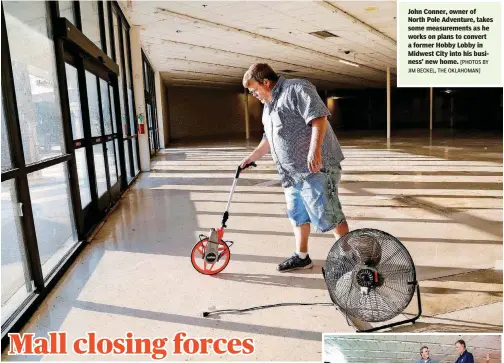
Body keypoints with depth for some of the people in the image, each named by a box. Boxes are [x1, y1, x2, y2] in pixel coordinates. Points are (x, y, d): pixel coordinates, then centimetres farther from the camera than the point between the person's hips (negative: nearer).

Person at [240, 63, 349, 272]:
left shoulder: (296, 90, -9)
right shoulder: (269, 106, 21)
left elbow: (319, 117, -22)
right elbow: (269, 138, 32)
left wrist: (315, 149, -32)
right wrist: (252, 157, 35)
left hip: (315, 169, -10)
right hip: (292, 173, 10)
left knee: (328, 216, -5)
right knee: (297, 215, 17)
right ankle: (301, 257, 31)